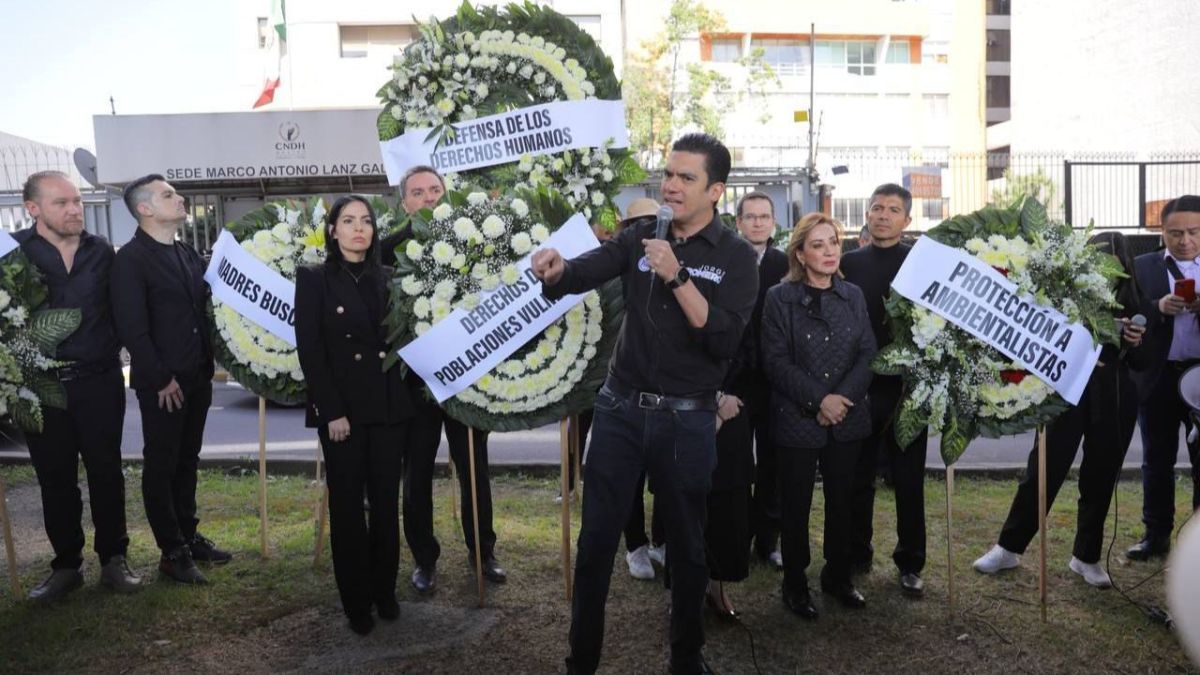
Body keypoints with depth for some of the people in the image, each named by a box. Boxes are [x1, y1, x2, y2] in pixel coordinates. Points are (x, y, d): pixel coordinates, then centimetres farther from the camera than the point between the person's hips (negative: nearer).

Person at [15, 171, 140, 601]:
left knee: (106, 472, 7)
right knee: (55, 478, 9)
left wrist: (109, 354, 2)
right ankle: (66, 565, 22)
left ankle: (113, 560, 19)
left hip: (98, 380, 1)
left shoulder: (101, 251, 3)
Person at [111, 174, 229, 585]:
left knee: (187, 461, 15)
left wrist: (207, 366, 9)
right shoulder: (131, 258, -10)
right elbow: (131, 327, -15)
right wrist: (161, 378, -15)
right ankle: (172, 552, 12)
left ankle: (188, 536, 27)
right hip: (162, 384, -7)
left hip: (197, 378, 7)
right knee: (161, 465, 4)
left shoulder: (189, 255, 14)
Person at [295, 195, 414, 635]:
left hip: (388, 405, 3)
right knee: (347, 505, 4)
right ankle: (356, 600, 16)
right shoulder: (314, 279, -1)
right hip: (341, 408, -3)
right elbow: (310, 351, -7)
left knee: (386, 502, 8)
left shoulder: (385, 279, 10)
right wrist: (332, 411, -14)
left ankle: (385, 591, 21)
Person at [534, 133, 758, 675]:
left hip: (687, 420, -2)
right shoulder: (639, 237, 4)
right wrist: (556, 269, -34)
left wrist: (676, 276, -24)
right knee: (596, 539, 8)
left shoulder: (736, 257, -5)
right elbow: (585, 272, -12)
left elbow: (725, 340, -17)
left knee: (686, 544, 13)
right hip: (619, 409, 2)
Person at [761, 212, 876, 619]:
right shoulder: (780, 298, -6)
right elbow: (776, 361, -10)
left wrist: (843, 398, -10)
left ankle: (838, 576, 30)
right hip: (797, 418, -4)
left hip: (847, 418, 4)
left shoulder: (853, 296, 8)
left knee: (841, 500, 12)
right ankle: (795, 583, 21)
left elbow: (867, 354, 4)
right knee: (796, 505, 6)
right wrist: (819, 399, -16)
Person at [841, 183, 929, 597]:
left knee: (909, 480, 8)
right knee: (857, 477, 11)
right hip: (859, 387, 2)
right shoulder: (849, 263, 5)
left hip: (907, 387, -1)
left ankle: (910, 564, 20)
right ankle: (856, 555, 25)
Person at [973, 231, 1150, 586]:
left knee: (1100, 478, 10)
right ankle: (1009, 547, 12)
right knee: (1044, 470, -1)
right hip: (1068, 394, -3)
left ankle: (1087, 557, 25)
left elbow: (1142, 364, 7)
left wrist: (1135, 344, -12)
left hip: (1114, 401, 3)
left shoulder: (1133, 305, 4)